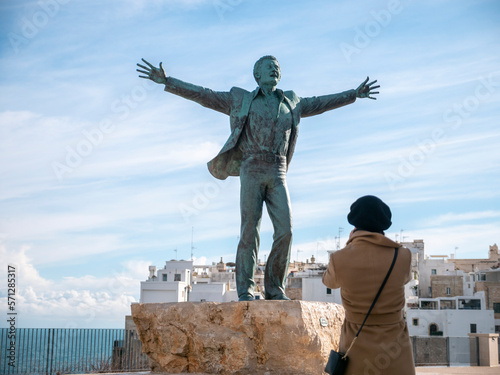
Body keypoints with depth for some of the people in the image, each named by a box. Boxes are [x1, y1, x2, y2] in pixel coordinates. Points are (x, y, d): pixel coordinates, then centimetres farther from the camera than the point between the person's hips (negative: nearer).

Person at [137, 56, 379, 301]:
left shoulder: (290, 103, 23)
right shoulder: (241, 100, 13)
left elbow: (320, 104, 35)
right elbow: (202, 95, 11)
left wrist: (354, 95, 40)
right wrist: (166, 81, 4)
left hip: (277, 176, 3)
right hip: (251, 172, -3)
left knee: (285, 231, -11)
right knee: (250, 232, -9)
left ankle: (274, 289, 1)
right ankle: (245, 292, -3)